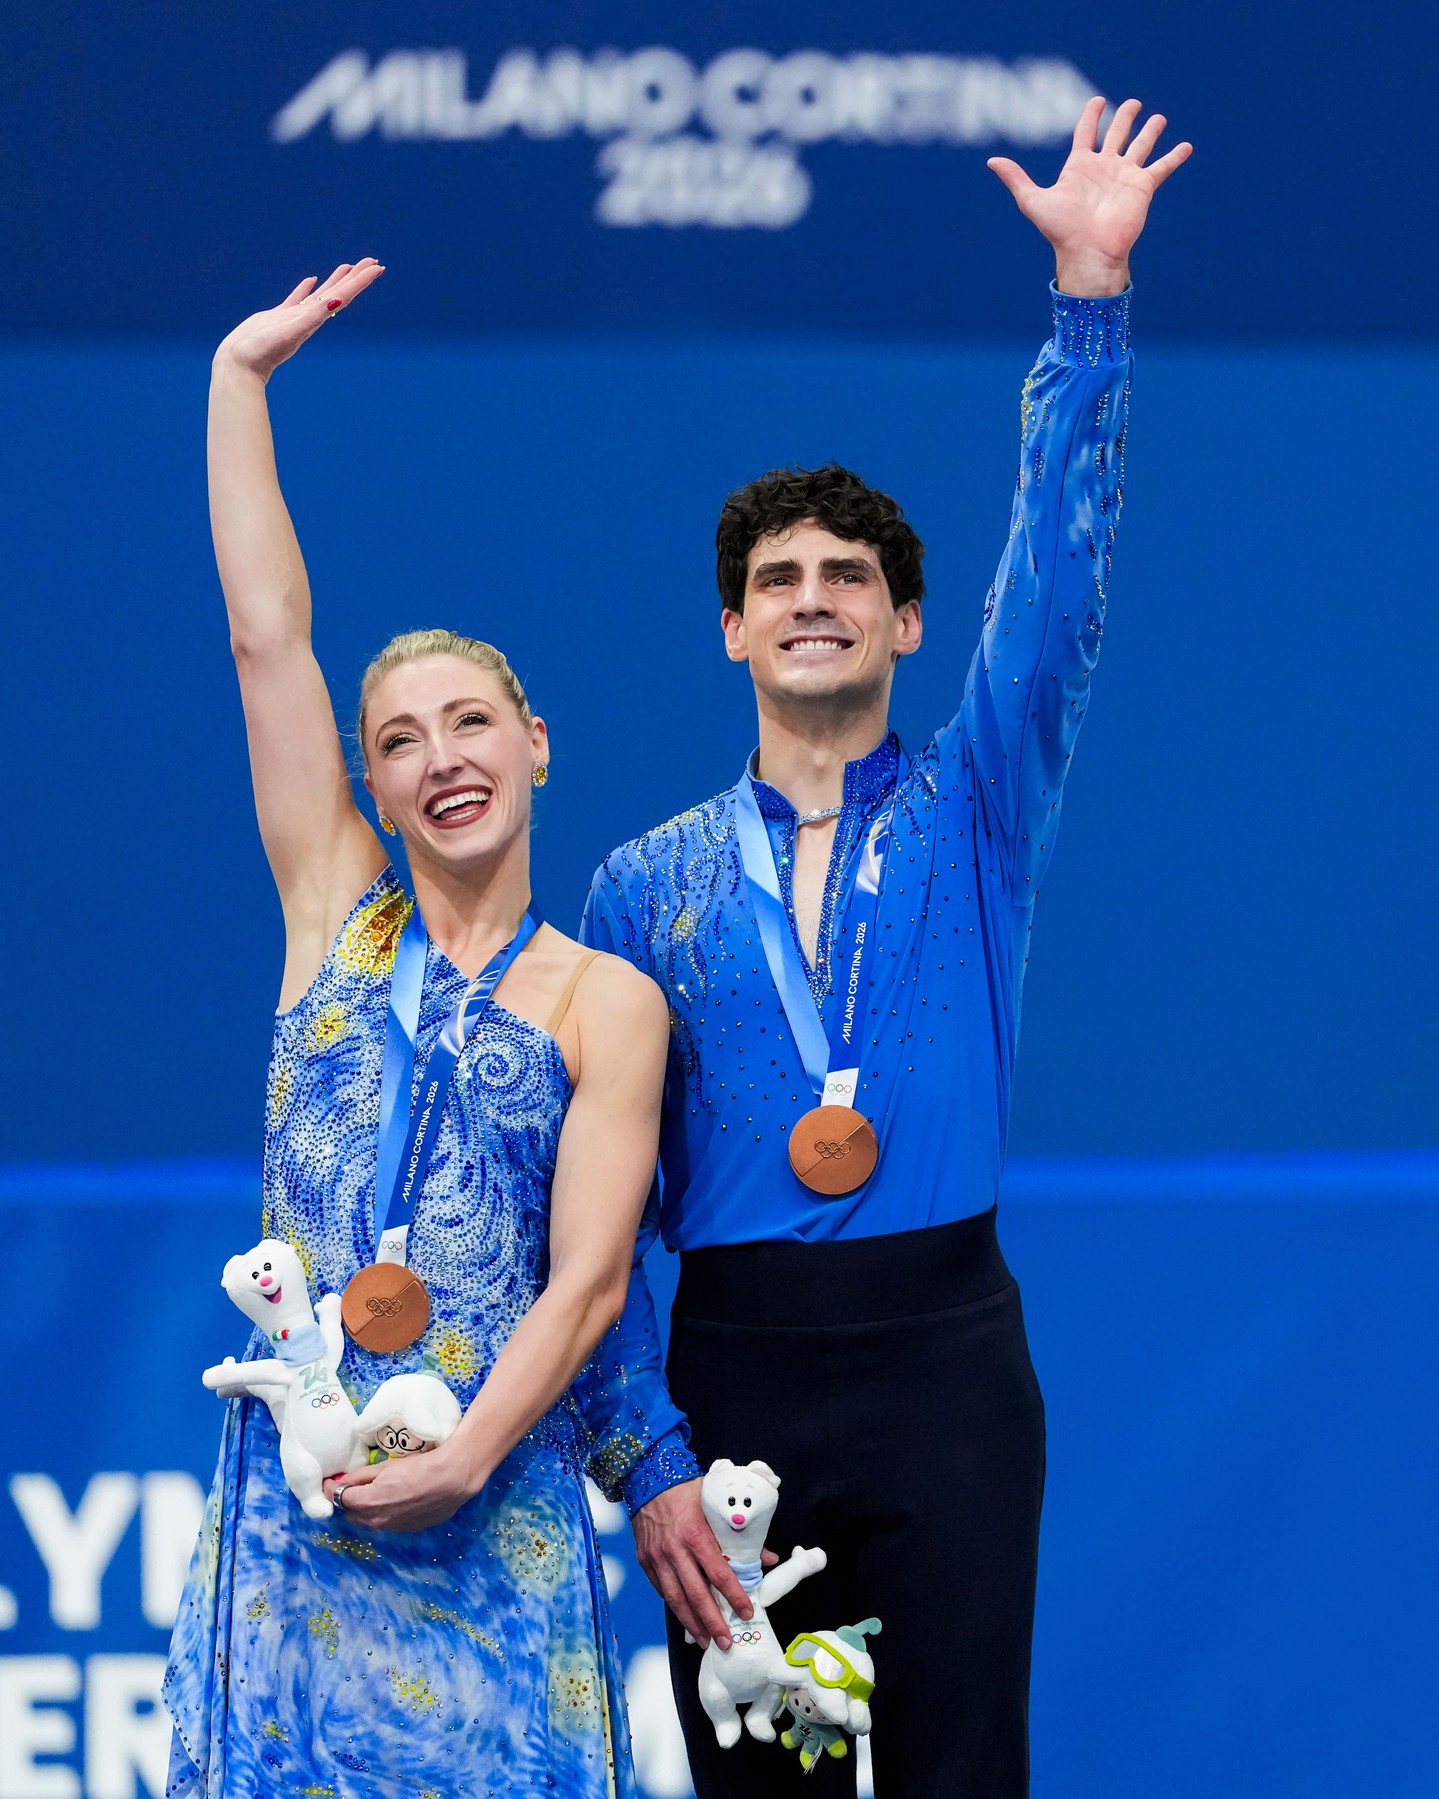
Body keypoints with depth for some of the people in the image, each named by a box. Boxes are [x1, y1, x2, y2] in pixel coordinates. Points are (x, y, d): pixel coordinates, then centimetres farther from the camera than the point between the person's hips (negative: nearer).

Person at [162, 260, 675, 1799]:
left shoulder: (605, 1003, 3)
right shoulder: (337, 918, 10)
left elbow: (587, 1278, -4)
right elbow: (267, 631, 7)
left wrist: (469, 1458, -18)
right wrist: (240, 373, 6)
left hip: (489, 1511, -2)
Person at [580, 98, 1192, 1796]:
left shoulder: (972, 816, 9)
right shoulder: (648, 884, 9)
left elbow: (1058, 570, -5)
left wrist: (1091, 290, -14)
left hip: (942, 1358, -1)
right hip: (732, 1369, 1)